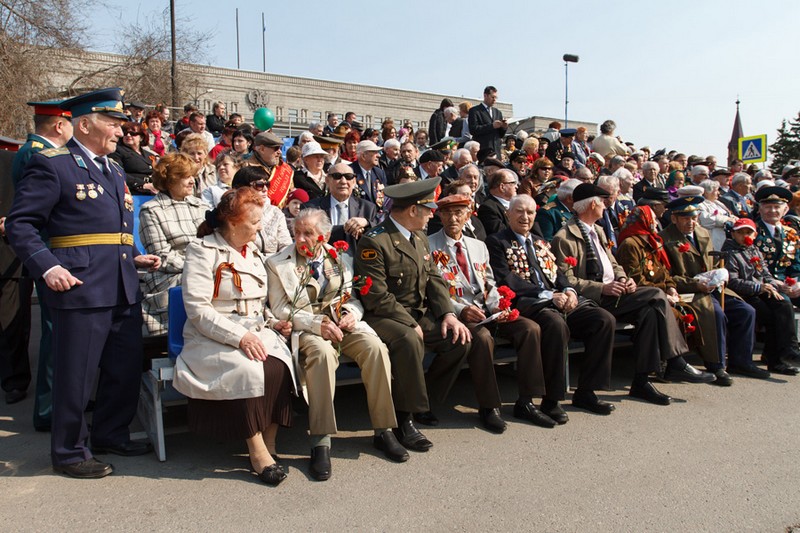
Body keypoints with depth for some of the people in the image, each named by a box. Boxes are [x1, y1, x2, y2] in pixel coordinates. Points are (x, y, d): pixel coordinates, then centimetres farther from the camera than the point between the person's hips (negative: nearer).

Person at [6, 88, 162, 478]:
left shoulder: (113, 170, 19)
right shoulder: (52, 164, -6)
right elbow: (20, 224, -9)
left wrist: (135, 256, 12)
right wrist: (47, 267, -20)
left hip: (124, 288, 8)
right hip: (81, 288, -8)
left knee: (126, 368, 16)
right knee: (76, 375, 4)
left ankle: (111, 435, 34)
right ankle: (69, 453, 22)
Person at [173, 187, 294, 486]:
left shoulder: (253, 253, 19)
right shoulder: (204, 251, -4)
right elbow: (197, 309, -14)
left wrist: (273, 322, 3)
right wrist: (239, 337, -22)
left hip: (256, 333, 5)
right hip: (214, 338, -5)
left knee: (279, 366, -27)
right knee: (247, 370, -34)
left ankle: (268, 443, -17)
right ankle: (257, 451, -20)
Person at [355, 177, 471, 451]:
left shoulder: (420, 239, 14)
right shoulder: (374, 242, -15)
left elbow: (434, 280, 11)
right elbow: (377, 296, -20)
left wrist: (448, 313, -5)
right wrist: (410, 324, -20)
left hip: (420, 314, 8)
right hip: (383, 316, -8)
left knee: (459, 339, -10)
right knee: (409, 340, -37)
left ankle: (422, 400, 8)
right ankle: (404, 418, -19)